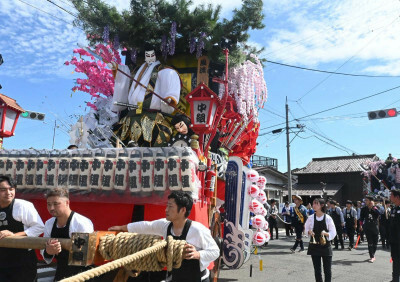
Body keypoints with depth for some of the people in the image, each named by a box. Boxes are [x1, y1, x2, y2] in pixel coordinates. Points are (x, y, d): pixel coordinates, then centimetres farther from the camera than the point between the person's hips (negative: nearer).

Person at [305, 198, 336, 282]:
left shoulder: (328, 218, -8)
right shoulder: (311, 218, -3)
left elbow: (333, 233, -3)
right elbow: (306, 229, 11)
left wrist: (326, 233, -22)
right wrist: (309, 232, -11)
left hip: (326, 246, -2)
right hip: (314, 246, 2)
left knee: (327, 269, 4)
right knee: (317, 269, 10)